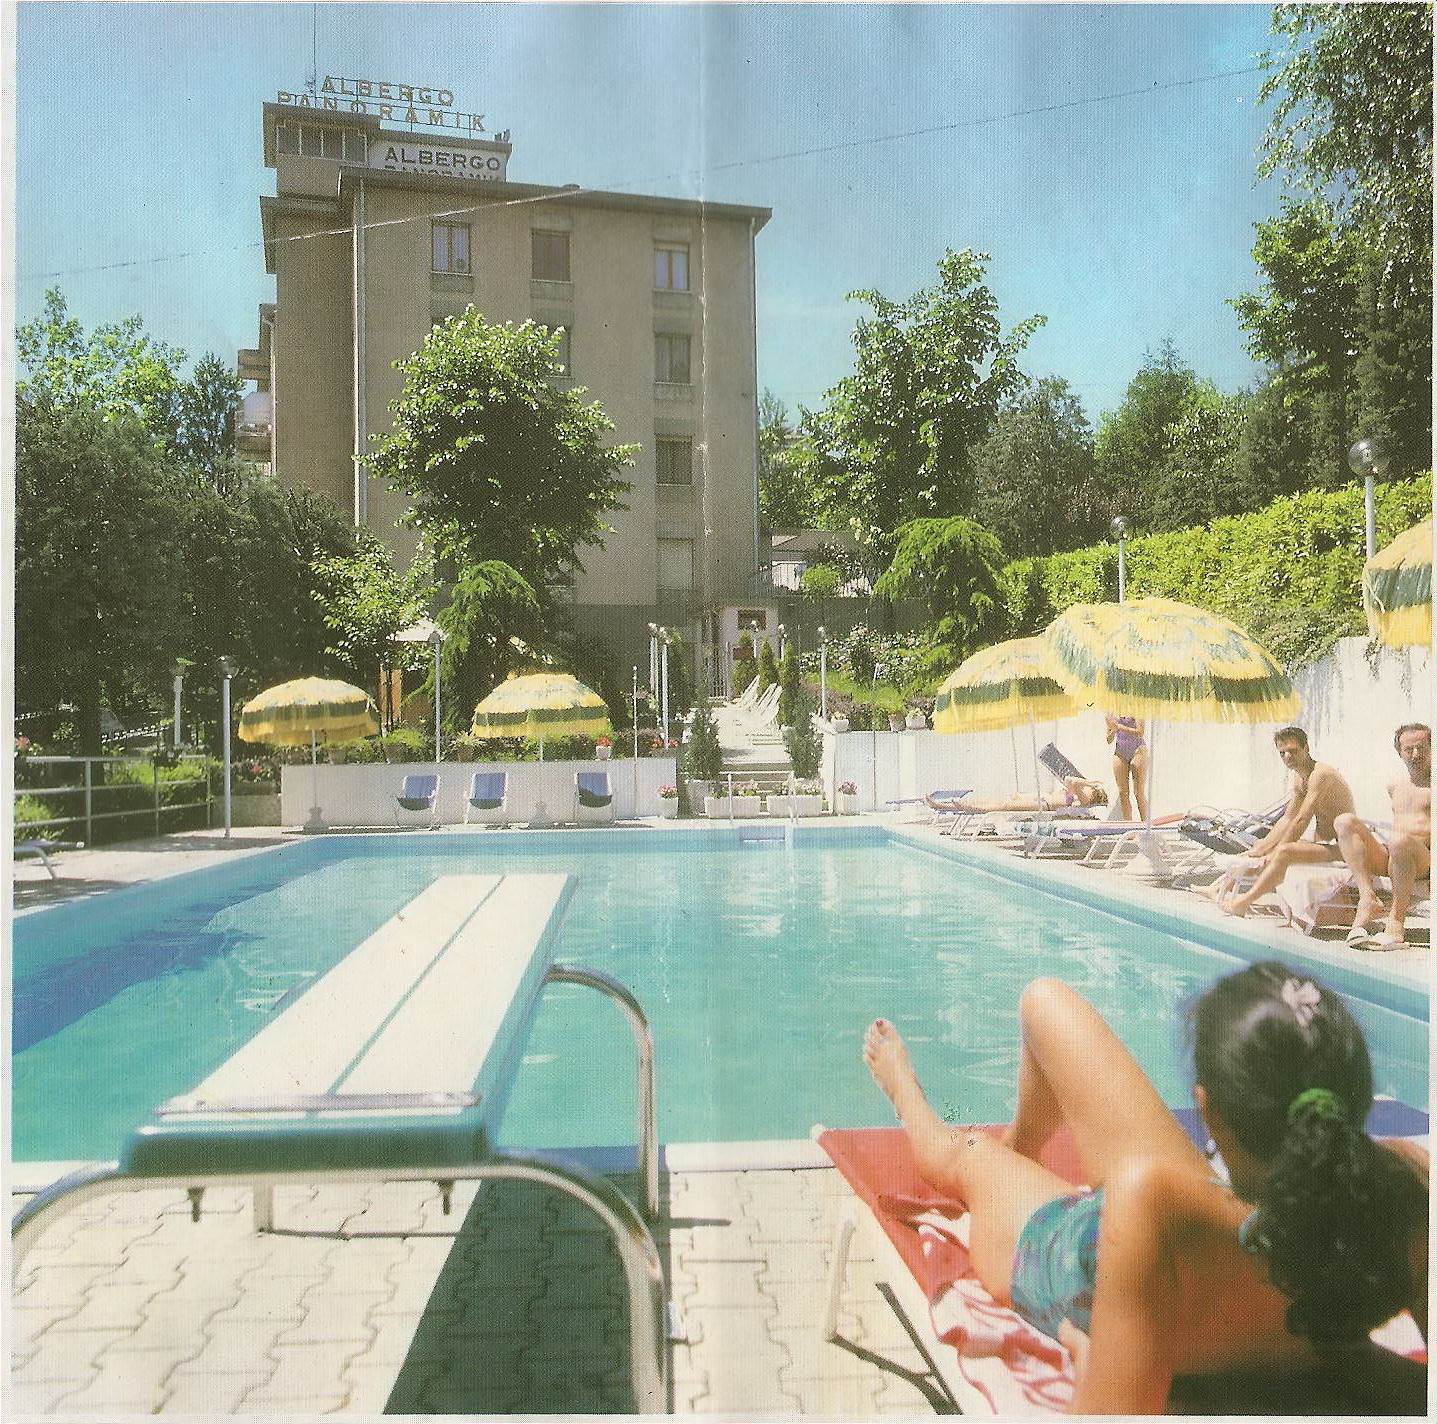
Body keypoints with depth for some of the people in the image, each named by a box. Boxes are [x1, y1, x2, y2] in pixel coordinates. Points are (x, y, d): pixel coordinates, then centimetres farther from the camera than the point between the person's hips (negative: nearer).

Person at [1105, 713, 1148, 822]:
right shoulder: (1111, 713, 9)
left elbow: (1139, 732, -14)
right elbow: (1109, 739, 10)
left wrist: (1119, 726, -16)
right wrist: (1113, 729, -11)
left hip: (1137, 750, -4)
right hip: (1120, 753, 4)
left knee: (1139, 792, -8)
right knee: (1123, 793, 0)